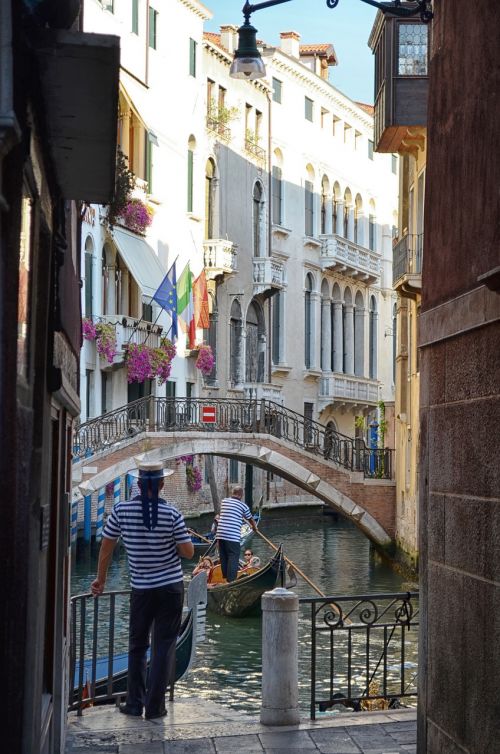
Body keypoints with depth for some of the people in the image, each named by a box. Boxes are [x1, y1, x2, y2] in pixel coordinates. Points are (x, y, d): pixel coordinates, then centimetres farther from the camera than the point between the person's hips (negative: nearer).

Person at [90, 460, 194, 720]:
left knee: (137, 646, 15)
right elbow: (188, 552, -9)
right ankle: (154, 706, 2)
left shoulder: (121, 510, -7)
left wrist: (101, 579, 13)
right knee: (165, 645, 4)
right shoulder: (171, 513, -12)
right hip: (171, 587, -2)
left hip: (141, 589, 2)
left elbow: (106, 546, 1)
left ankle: (134, 704, 16)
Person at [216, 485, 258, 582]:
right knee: (233, 557, 0)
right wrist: (254, 527, 38)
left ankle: (226, 578, 20)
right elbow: (250, 520, 17)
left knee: (223, 557, 13)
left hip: (220, 534, 5)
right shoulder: (243, 506, 1)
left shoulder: (224, 501, 12)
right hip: (232, 536, -5)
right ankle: (231, 580, -4)